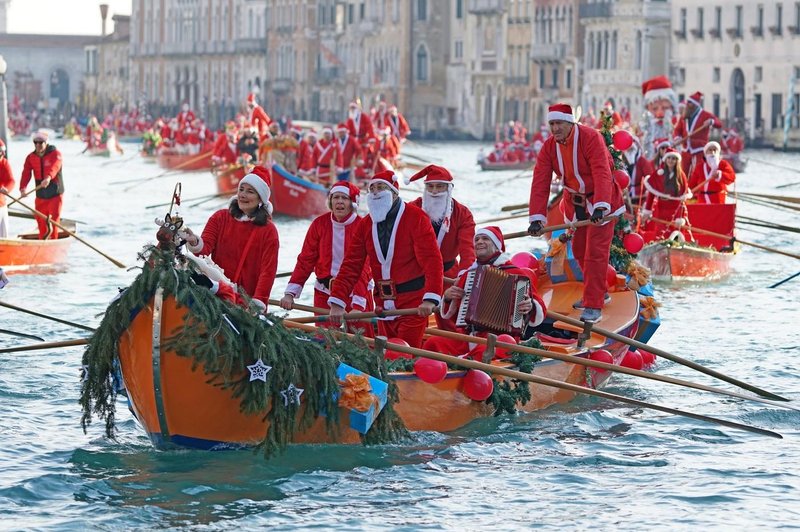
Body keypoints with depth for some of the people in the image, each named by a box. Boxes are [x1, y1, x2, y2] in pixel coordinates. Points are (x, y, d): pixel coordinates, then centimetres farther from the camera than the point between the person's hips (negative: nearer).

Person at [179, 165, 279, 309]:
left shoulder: (268, 231, 1)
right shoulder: (220, 218, 8)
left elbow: (268, 270, -4)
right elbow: (206, 246, -3)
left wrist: (257, 303, -14)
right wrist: (195, 243, -28)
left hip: (248, 300, -2)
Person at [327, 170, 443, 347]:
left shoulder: (416, 218, -7)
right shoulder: (365, 224, 9)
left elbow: (432, 260, -16)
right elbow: (351, 266, 5)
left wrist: (430, 298, -29)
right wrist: (337, 302, -6)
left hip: (413, 305, -5)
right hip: (384, 305, 6)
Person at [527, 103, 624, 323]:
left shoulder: (591, 138, -25)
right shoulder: (549, 147, -8)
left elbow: (602, 174, -34)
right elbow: (540, 183, -12)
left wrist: (600, 207, -46)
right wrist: (536, 218, -21)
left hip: (600, 200, -6)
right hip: (575, 202, 6)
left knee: (595, 251, -12)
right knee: (579, 250, 14)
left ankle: (593, 306, -9)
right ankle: (597, 292, 35)